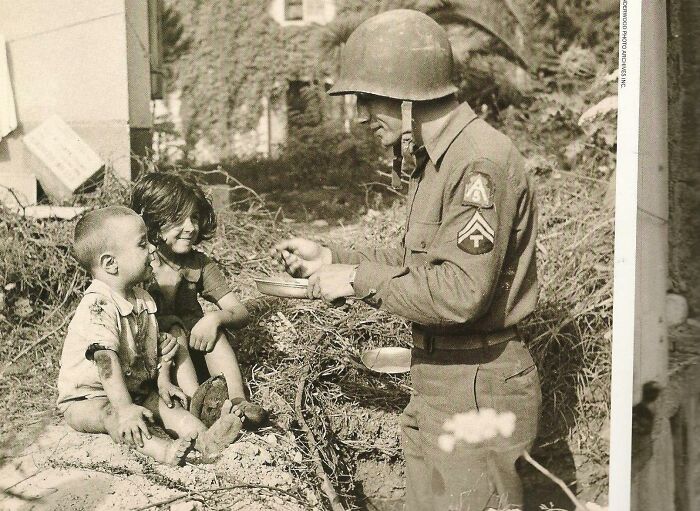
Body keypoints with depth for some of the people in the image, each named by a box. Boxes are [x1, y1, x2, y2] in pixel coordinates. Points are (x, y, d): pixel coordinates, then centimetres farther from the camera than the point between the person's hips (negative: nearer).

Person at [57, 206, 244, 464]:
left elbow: (154, 344, 12)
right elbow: (106, 361, -34)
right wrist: (125, 409, -40)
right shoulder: (98, 307, -27)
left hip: (135, 389, 8)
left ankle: (204, 438, -31)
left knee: (164, 403, -13)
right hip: (86, 399, -8)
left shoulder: (142, 299, 3)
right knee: (110, 415, -33)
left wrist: (162, 380, -3)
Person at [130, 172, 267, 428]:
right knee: (173, 329, -29)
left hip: (192, 356, 4)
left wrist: (215, 318, -27)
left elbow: (240, 313, -4)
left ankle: (237, 400, -33)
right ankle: (195, 400, -45)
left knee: (213, 327, -21)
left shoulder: (199, 264, 0)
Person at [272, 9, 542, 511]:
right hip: (437, 382, 10)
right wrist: (328, 259, 9)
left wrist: (360, 279, -18)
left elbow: (461, 292, -27)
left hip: (477, 391, -10)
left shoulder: (481, 160, -21)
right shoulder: (433, 159, 11)